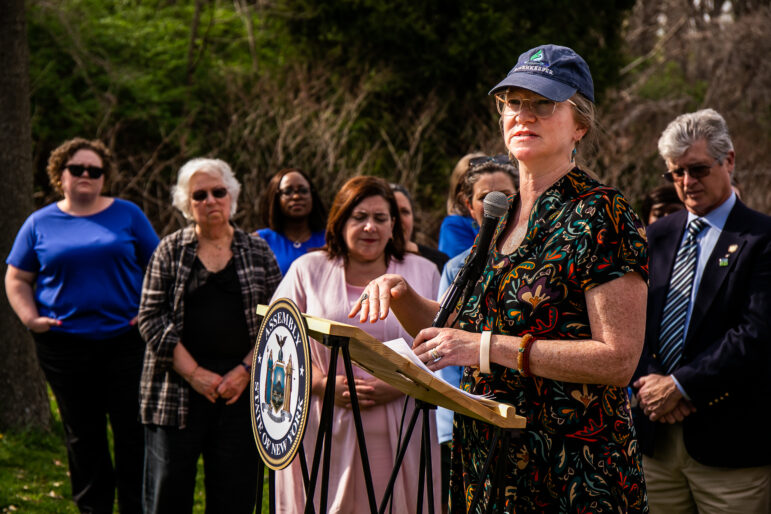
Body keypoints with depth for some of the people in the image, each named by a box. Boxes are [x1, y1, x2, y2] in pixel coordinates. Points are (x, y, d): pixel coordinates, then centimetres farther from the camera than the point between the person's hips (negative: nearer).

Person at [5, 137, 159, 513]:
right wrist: (30, 316, -6)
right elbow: (17, 278, 11)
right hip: (64, 345, 1)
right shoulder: (41, 223, 8)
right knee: (82, 436, 8)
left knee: (134, 432, -1)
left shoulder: (127, 215, 7)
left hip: (125, 339, -1)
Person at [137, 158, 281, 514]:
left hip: (241, 388, 1)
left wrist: (246, 370, -8)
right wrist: (194, 372, -9)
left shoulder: (258, 251, 10)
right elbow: (151, 318, -1)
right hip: (178, 388, -1)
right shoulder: (170, 251, 7)